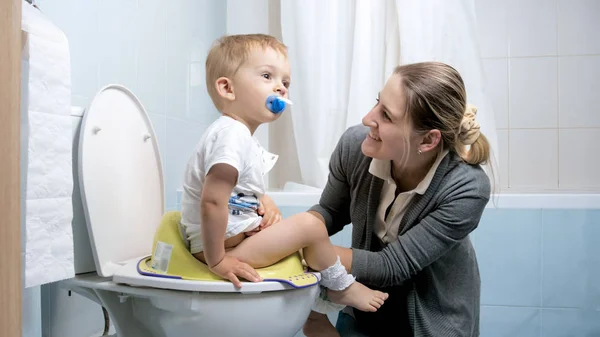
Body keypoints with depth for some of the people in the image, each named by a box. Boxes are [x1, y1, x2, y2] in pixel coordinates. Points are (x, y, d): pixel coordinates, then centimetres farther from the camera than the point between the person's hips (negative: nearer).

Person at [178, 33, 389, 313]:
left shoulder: (241, 134, 10)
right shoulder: (231, 135, -24)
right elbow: (212, 200, -33)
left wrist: (265, 203, 1)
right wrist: (217, 261, -28)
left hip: (235, 236, 11)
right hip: (217, 246, -11)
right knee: (309, 225, -14)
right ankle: (342, 288, 10)